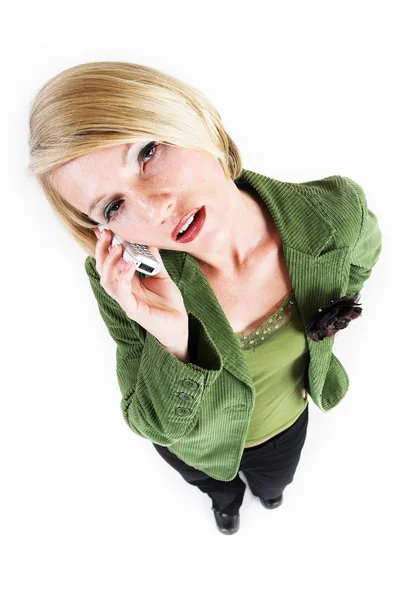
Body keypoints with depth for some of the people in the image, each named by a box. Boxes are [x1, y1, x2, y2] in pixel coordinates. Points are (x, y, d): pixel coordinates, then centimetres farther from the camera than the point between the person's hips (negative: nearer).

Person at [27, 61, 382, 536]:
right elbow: (155, 425, -27)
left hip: (285, 423, 2)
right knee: (215, 486, 37)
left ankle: (263, 488, 81)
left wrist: (325, 328, -7)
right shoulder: (126, 285, -37)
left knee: (273, 486, 39)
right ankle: (226, 497, 79)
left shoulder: (337, 212, -33)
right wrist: (172, 342, -47)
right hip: (196, 442, -1)